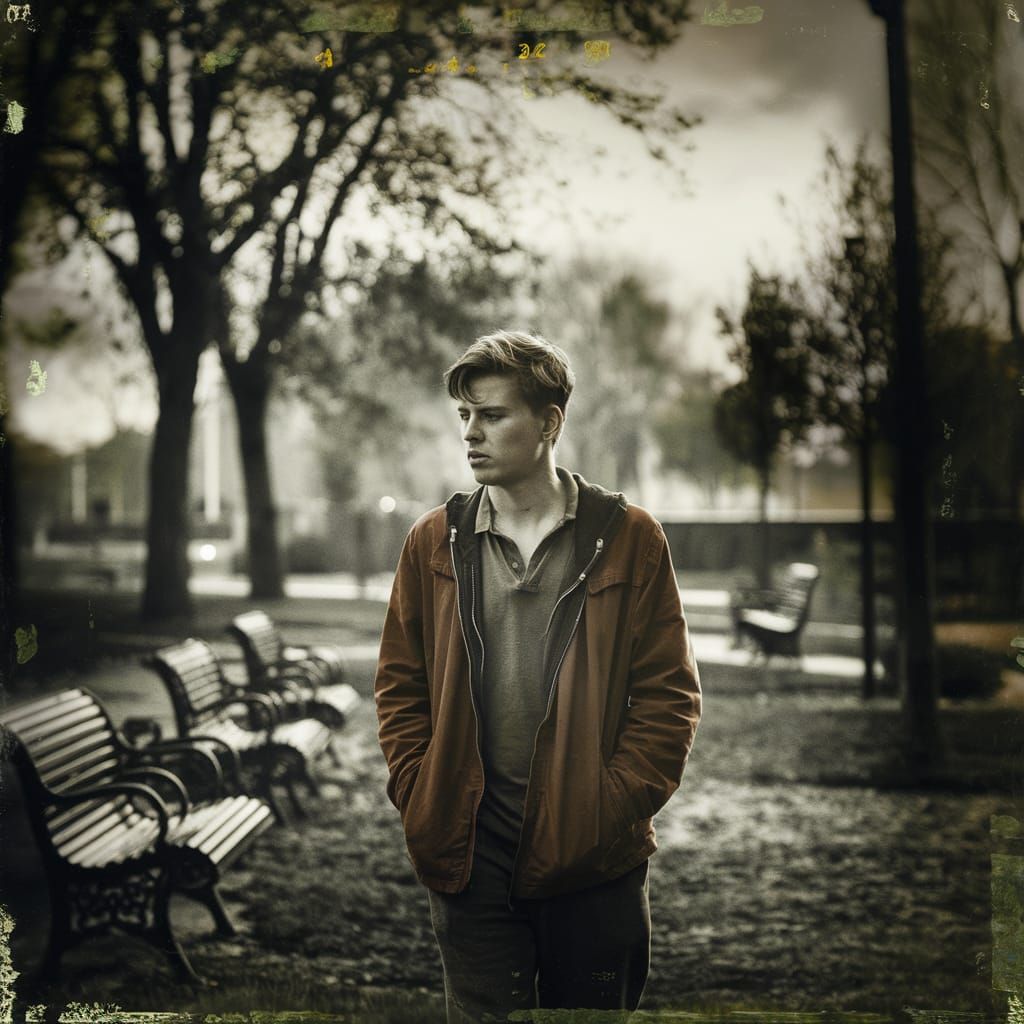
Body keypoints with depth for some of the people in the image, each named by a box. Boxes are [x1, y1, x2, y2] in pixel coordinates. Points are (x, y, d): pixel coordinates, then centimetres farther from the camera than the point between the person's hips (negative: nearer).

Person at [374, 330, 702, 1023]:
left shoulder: (628, 538, -1)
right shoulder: (433, 542, 6)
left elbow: (670, 692, -2)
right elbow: (399, 685, 9)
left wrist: (619, 805, -10)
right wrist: (421, 799, -2)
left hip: (594, 857, -1)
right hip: (469, 855, 1)